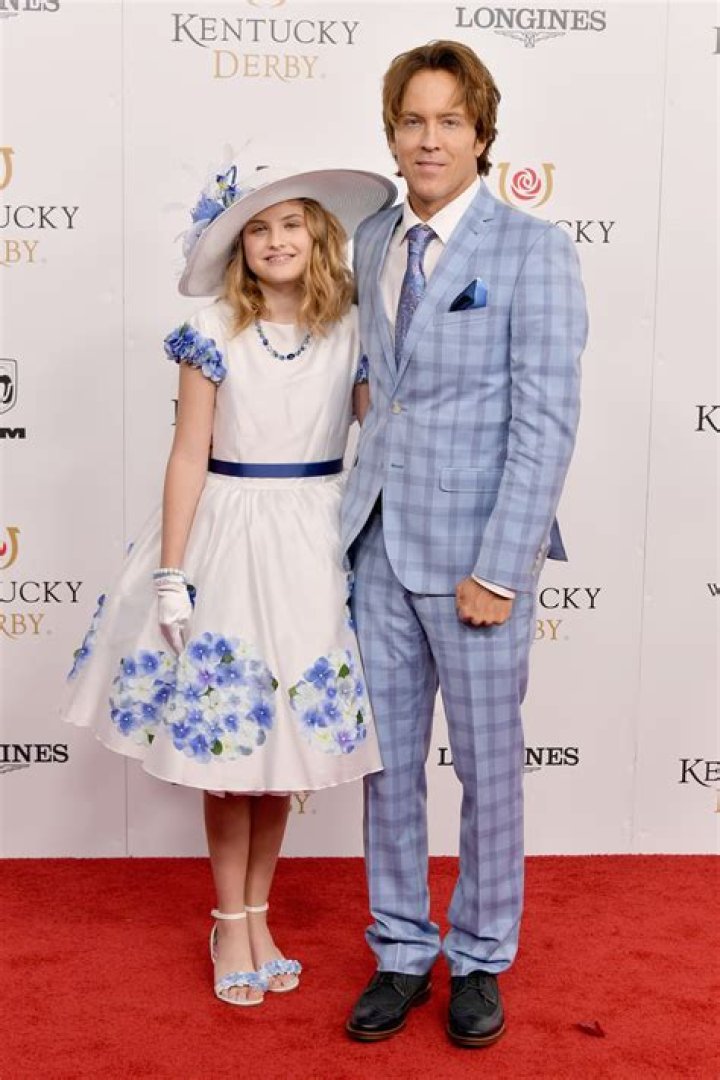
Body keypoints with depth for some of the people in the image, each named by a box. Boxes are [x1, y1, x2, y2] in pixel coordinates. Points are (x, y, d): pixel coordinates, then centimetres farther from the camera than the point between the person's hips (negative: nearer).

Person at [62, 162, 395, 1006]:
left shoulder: (353, 331, 1)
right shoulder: (213, 333, -3)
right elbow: (190, 456, -4)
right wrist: (170, 573, -7)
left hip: (317, 546, 2)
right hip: (228, 541, -1)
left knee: (287, 737, 10)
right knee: (227, 740, 5)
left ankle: (256, 914, 28)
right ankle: (230, 923, 24)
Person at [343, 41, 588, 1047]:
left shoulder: (534, 250, -8)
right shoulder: (371, 241, 10)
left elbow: (547, 424, -12)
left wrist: (498, 571, -16)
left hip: (477, 550, -5)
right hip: (380, 541, 5)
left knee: (488, 766, 9)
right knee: (387, 759, 13)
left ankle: (479, 961, 29)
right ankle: (401, 953, 30)